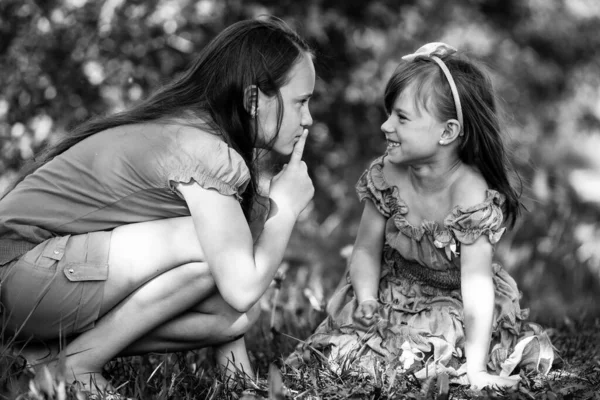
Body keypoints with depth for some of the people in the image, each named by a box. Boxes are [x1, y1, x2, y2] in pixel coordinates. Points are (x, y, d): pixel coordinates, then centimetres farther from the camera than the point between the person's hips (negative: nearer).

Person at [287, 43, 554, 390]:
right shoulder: (386, 176, -15)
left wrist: (475, 368, -37)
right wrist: (367, 302, -24)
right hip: (398, 293, 3)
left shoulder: (473, 196, -30)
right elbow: (367, 250, -4)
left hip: (455, 305, -3)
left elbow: (477, 284, -33)